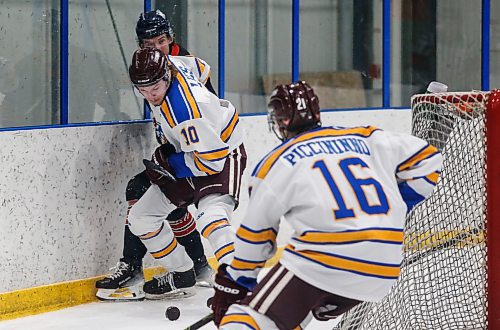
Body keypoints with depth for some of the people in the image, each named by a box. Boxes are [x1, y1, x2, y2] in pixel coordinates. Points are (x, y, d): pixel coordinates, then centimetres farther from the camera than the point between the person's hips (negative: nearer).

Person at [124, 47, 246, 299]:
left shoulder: (186, 111, -36)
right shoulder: (168, 64, -11)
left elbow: (213, 159, -32)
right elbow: (197, 67, 12)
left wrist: (169, 161, -21)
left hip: (223, 156, -10)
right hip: (189, 153, 10)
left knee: (210, 216, -36)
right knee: (140, 219, 7)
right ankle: (182, 276, 20)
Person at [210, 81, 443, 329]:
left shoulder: (277, 162, 10)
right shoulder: (364, 139, 19)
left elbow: (256, 233, 14)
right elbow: (427, 159, 20)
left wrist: (234, 284, 25)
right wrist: (399, 212, 27)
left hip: (325, 257, -5)